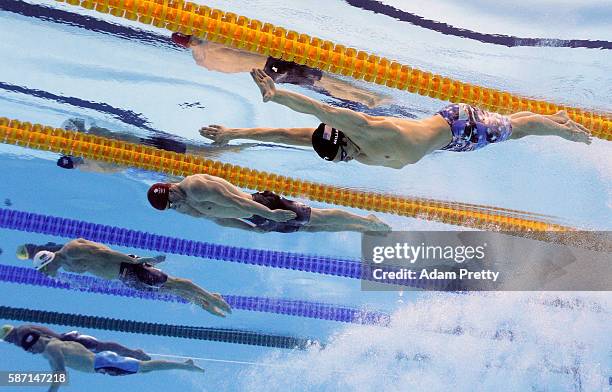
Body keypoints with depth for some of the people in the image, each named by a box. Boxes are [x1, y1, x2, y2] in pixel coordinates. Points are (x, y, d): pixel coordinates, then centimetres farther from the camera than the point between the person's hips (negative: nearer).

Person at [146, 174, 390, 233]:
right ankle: (367, 229, 30)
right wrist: (254, 229, 14)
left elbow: (233, 200, -26)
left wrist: (269, 214, -26)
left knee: (321, 218, 1)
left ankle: (369, 222, 20)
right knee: (313, 227, 17)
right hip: (261, 221, 9)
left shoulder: (195, 186, -23)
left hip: (263, 206, -9)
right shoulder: (186, 209, 6)